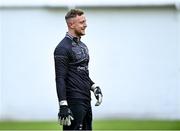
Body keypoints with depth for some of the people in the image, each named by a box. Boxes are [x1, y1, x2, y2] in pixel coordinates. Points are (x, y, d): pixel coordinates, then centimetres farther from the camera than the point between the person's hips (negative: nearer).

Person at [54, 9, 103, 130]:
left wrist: (94, 87, 14)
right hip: (74, 101, -9)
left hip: (86, 100, 9)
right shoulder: (63, 48, -11)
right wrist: (63, 106, -22)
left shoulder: (82, 46, 18)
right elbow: (60, 79, -17)